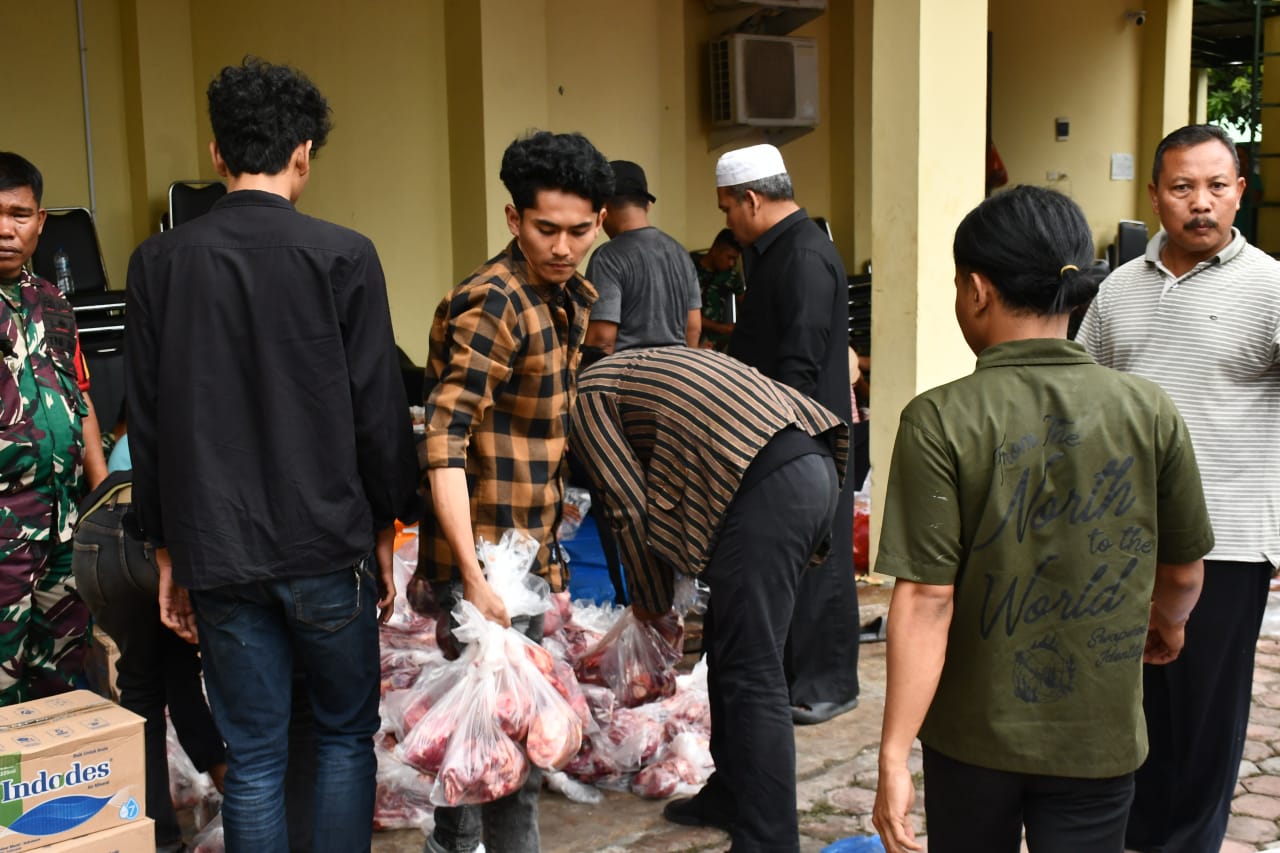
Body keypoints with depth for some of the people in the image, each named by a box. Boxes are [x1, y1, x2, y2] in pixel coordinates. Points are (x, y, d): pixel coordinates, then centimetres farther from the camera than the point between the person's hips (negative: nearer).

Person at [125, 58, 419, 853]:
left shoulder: (159, 262, 1)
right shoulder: (343, 256, -8)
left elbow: (145, 422, 5)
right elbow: (379, 408, -6)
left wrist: (168, 550, 13)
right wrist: (385, 528, 7)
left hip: (217, 552, 2)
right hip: (328, 547, -2)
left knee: (254, 758, 10)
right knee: (346, 735, 14)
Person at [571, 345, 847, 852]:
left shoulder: (586, 395, 9)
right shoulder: (640, 369, 33)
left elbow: (631, 506, 4)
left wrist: (651, 601, 17)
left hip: (766, 485, -9)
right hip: (815, 466, 9)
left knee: (751, 673, -4)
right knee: (729, 644, 20)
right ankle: (732, 795, 32)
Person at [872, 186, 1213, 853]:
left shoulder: (940, 421, -16)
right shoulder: (1149, 412, -8)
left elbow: (925, 601, -19)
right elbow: (1183, 574, 4)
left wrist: (894, 755, -13)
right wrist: (1167, 623, 27)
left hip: (974, 731, -1)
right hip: (1097, 736, 1)